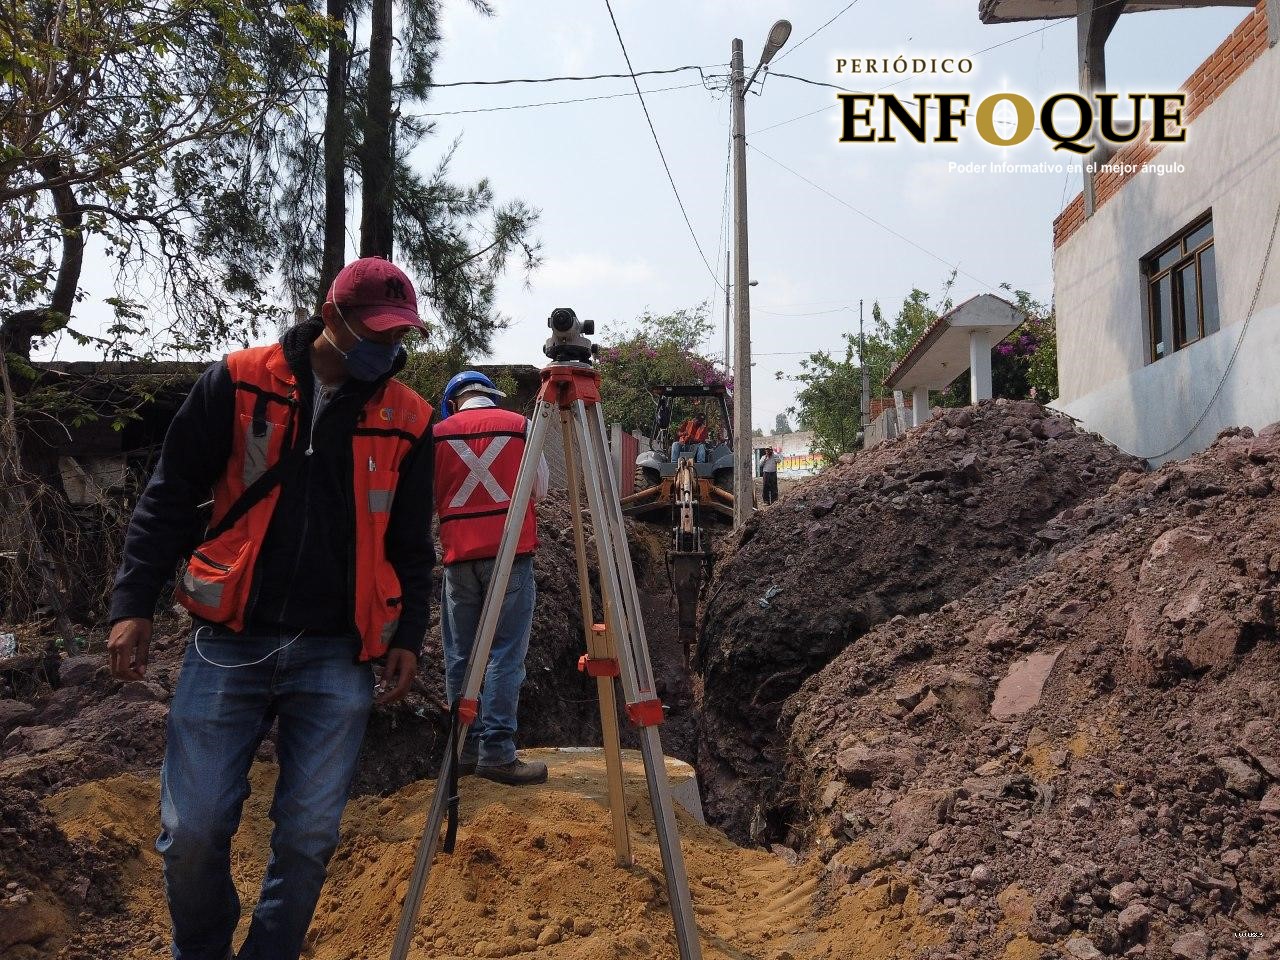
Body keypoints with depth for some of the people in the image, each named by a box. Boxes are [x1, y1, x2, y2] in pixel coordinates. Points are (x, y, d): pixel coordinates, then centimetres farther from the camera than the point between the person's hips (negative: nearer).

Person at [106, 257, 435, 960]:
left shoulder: (407, 419, 5)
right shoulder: (238, 383, 0)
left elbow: (411, 545, 13)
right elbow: (169, 499, 4)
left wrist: (408, 637, 7)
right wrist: (133, 603, -1)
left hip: (336, 657, 1)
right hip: (229, 644, -1)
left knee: (309, 836, 2)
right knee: (193, 830, 0)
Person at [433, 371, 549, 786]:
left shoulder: (438, 433, 6)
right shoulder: (520, 426, 3)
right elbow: (540, 490, 8)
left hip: (458, 553, 2)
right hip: (511, 549, -2)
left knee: (460, 654, 9)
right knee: (505, 653, -2)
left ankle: (466, 748, 14)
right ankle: (497, 752, -5)